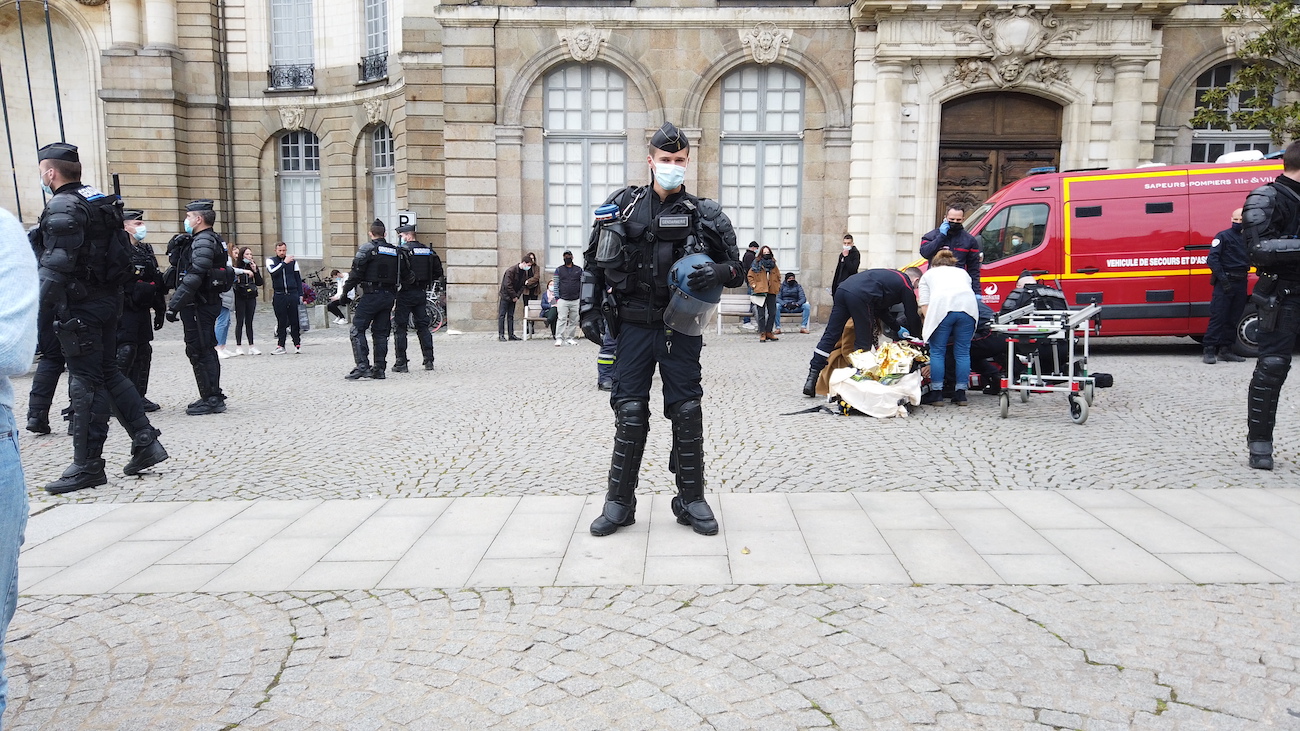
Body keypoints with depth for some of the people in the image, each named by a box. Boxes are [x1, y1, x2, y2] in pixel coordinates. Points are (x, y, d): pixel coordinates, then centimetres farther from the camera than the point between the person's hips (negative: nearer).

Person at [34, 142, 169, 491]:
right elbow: (121, 249, 18)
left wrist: (39, 304, -20)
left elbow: (56, 264, -21)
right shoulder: (100, 201, 15)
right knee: (109, 374, 16)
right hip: (108, 299, 9)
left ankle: (87, 465, 3)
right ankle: (146, 443, 15)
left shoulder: (63, 207, -13)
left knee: (85, 383, -4)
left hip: (81, 305, -9)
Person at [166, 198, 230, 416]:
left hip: (199, 306, -10)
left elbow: (193, 278, -24)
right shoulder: (209, 240, 18)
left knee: (199, 351, -6)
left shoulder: (203, 241, -15)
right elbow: (178, 266, 20)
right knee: (205, 350, 15)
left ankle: (211, 399, -3)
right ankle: (213, 397, 21)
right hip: (207, 303, 10)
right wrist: (177, 249, 2)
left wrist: (174, 305, -23)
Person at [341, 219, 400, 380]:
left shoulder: (367, 248, -5)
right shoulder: (395, 251, 13)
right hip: (389, 296, 6)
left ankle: (362, 366, -13)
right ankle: (380, 369, 9)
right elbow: (400, 275, 13)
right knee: (381, 332, 10)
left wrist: (345, 292, -2)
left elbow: (356, 273, -10)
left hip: (371, 294, -6)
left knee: (357, 330, -2)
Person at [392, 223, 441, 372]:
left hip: (405, 293, -6)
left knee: (400, 327, 1)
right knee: (423, 327, 12)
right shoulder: (428, 251, 9)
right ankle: (429, 361, 10)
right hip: (421, 293, 6)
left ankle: (401, 363, 0)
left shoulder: (402, 250, -10)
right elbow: (438, 272, 13)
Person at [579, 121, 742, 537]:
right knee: (629, 414, 2)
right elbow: (594, 263, 11)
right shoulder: (622, 206, 5)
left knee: (686, 412, 3)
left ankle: (692, 500, 17)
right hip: (633, 327, 0)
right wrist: (588, 311, 3)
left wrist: (718, 272, -18)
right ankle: (619, 502, 13)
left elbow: (737, 269, 4)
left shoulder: (705, 215, 2)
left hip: (680, 329, 0)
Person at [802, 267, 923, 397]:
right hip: (860, 295, -8)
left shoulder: (890, 275, 35)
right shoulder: (906, 286, 14)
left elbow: (881, 310, 39)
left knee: (829, 336, 8)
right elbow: (912, 316, 19)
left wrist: (897, 328, 45)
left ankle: (811, 378, 6)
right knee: (863, 343, 5)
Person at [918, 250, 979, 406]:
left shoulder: (928, 275, 29)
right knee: (963, 352, 8)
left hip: (942, 307, -3)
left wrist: (929, 323, 16)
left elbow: (924, 305, 15)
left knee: (937, 352, 4)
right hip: (968, 306, 3)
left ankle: (936, 393, 4)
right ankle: (960, 394, 11)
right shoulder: (962, 272, 37)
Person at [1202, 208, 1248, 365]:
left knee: (1233, 319, 8)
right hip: (1224, 283, -5)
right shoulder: (1223, 236, -4)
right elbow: (1212, 259, -12)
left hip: (1241, 283, 5)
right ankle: (1209, 350, -7)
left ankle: (1225, 350, 15)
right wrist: (1222, 278, -18)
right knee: (1218, 316, -8)